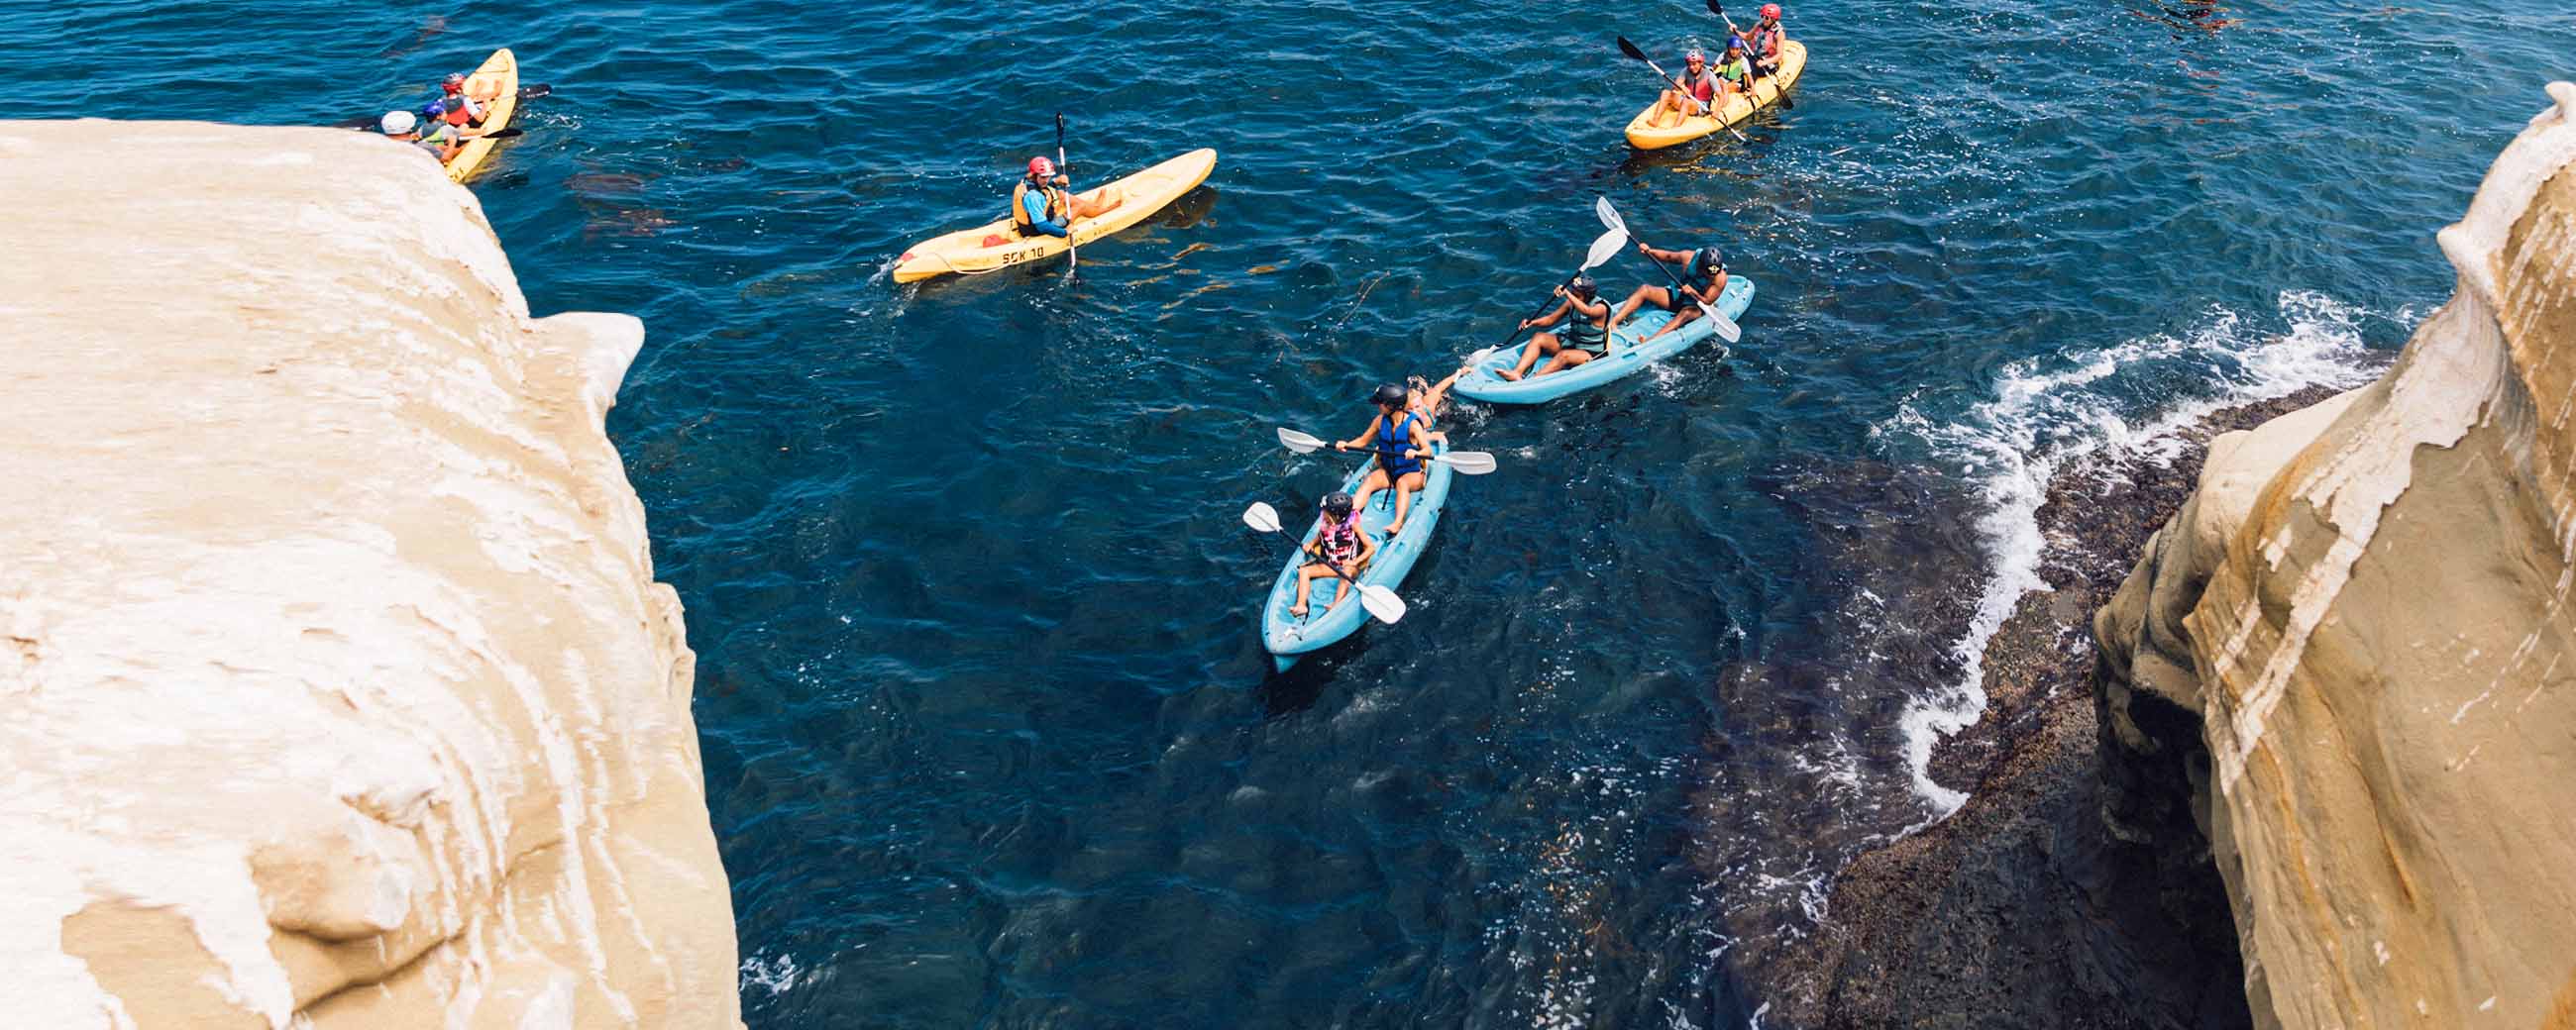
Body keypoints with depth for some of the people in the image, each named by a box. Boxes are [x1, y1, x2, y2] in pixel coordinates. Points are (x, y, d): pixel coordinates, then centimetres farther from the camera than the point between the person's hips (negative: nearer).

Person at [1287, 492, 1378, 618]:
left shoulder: (1352, 526, -10)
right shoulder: (1324, 525, 1)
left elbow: (1371, 548, -10)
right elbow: (1318, 538, 23)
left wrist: (1355, 561, -22)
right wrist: (1310, 544, 0)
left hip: (1349, 566, -5)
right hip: (1330, 565, 5)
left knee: (1346, 574, -40)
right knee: (1303, 571, -13)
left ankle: (1336, 607, -54)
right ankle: (1301, 605, -29)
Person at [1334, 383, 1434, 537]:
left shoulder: (1412, 424, -14)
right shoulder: (1380, 421, 1)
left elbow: (1427, 450, -24)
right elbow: (1363, 440, 12)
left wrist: (1416, 453, -46)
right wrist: (1346, 444, -8)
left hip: (1412, 473, -4)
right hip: (1387, 471, 4)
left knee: (1402, 483, -36)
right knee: (1369, 481, -25)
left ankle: (1398, 523, -54)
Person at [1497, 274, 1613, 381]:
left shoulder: (1600, 307, -18)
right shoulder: (1572, 303, 3)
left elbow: (1586, 311, -42)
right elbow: (1551, 319, 6)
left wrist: (1567, 294, -48)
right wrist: (1532, 323, -12)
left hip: (1591, 354, -7)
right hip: (1570, 342, 7)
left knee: (1563, 355, -36)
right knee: (1538, 337, -10)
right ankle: (1517, 372, -29)